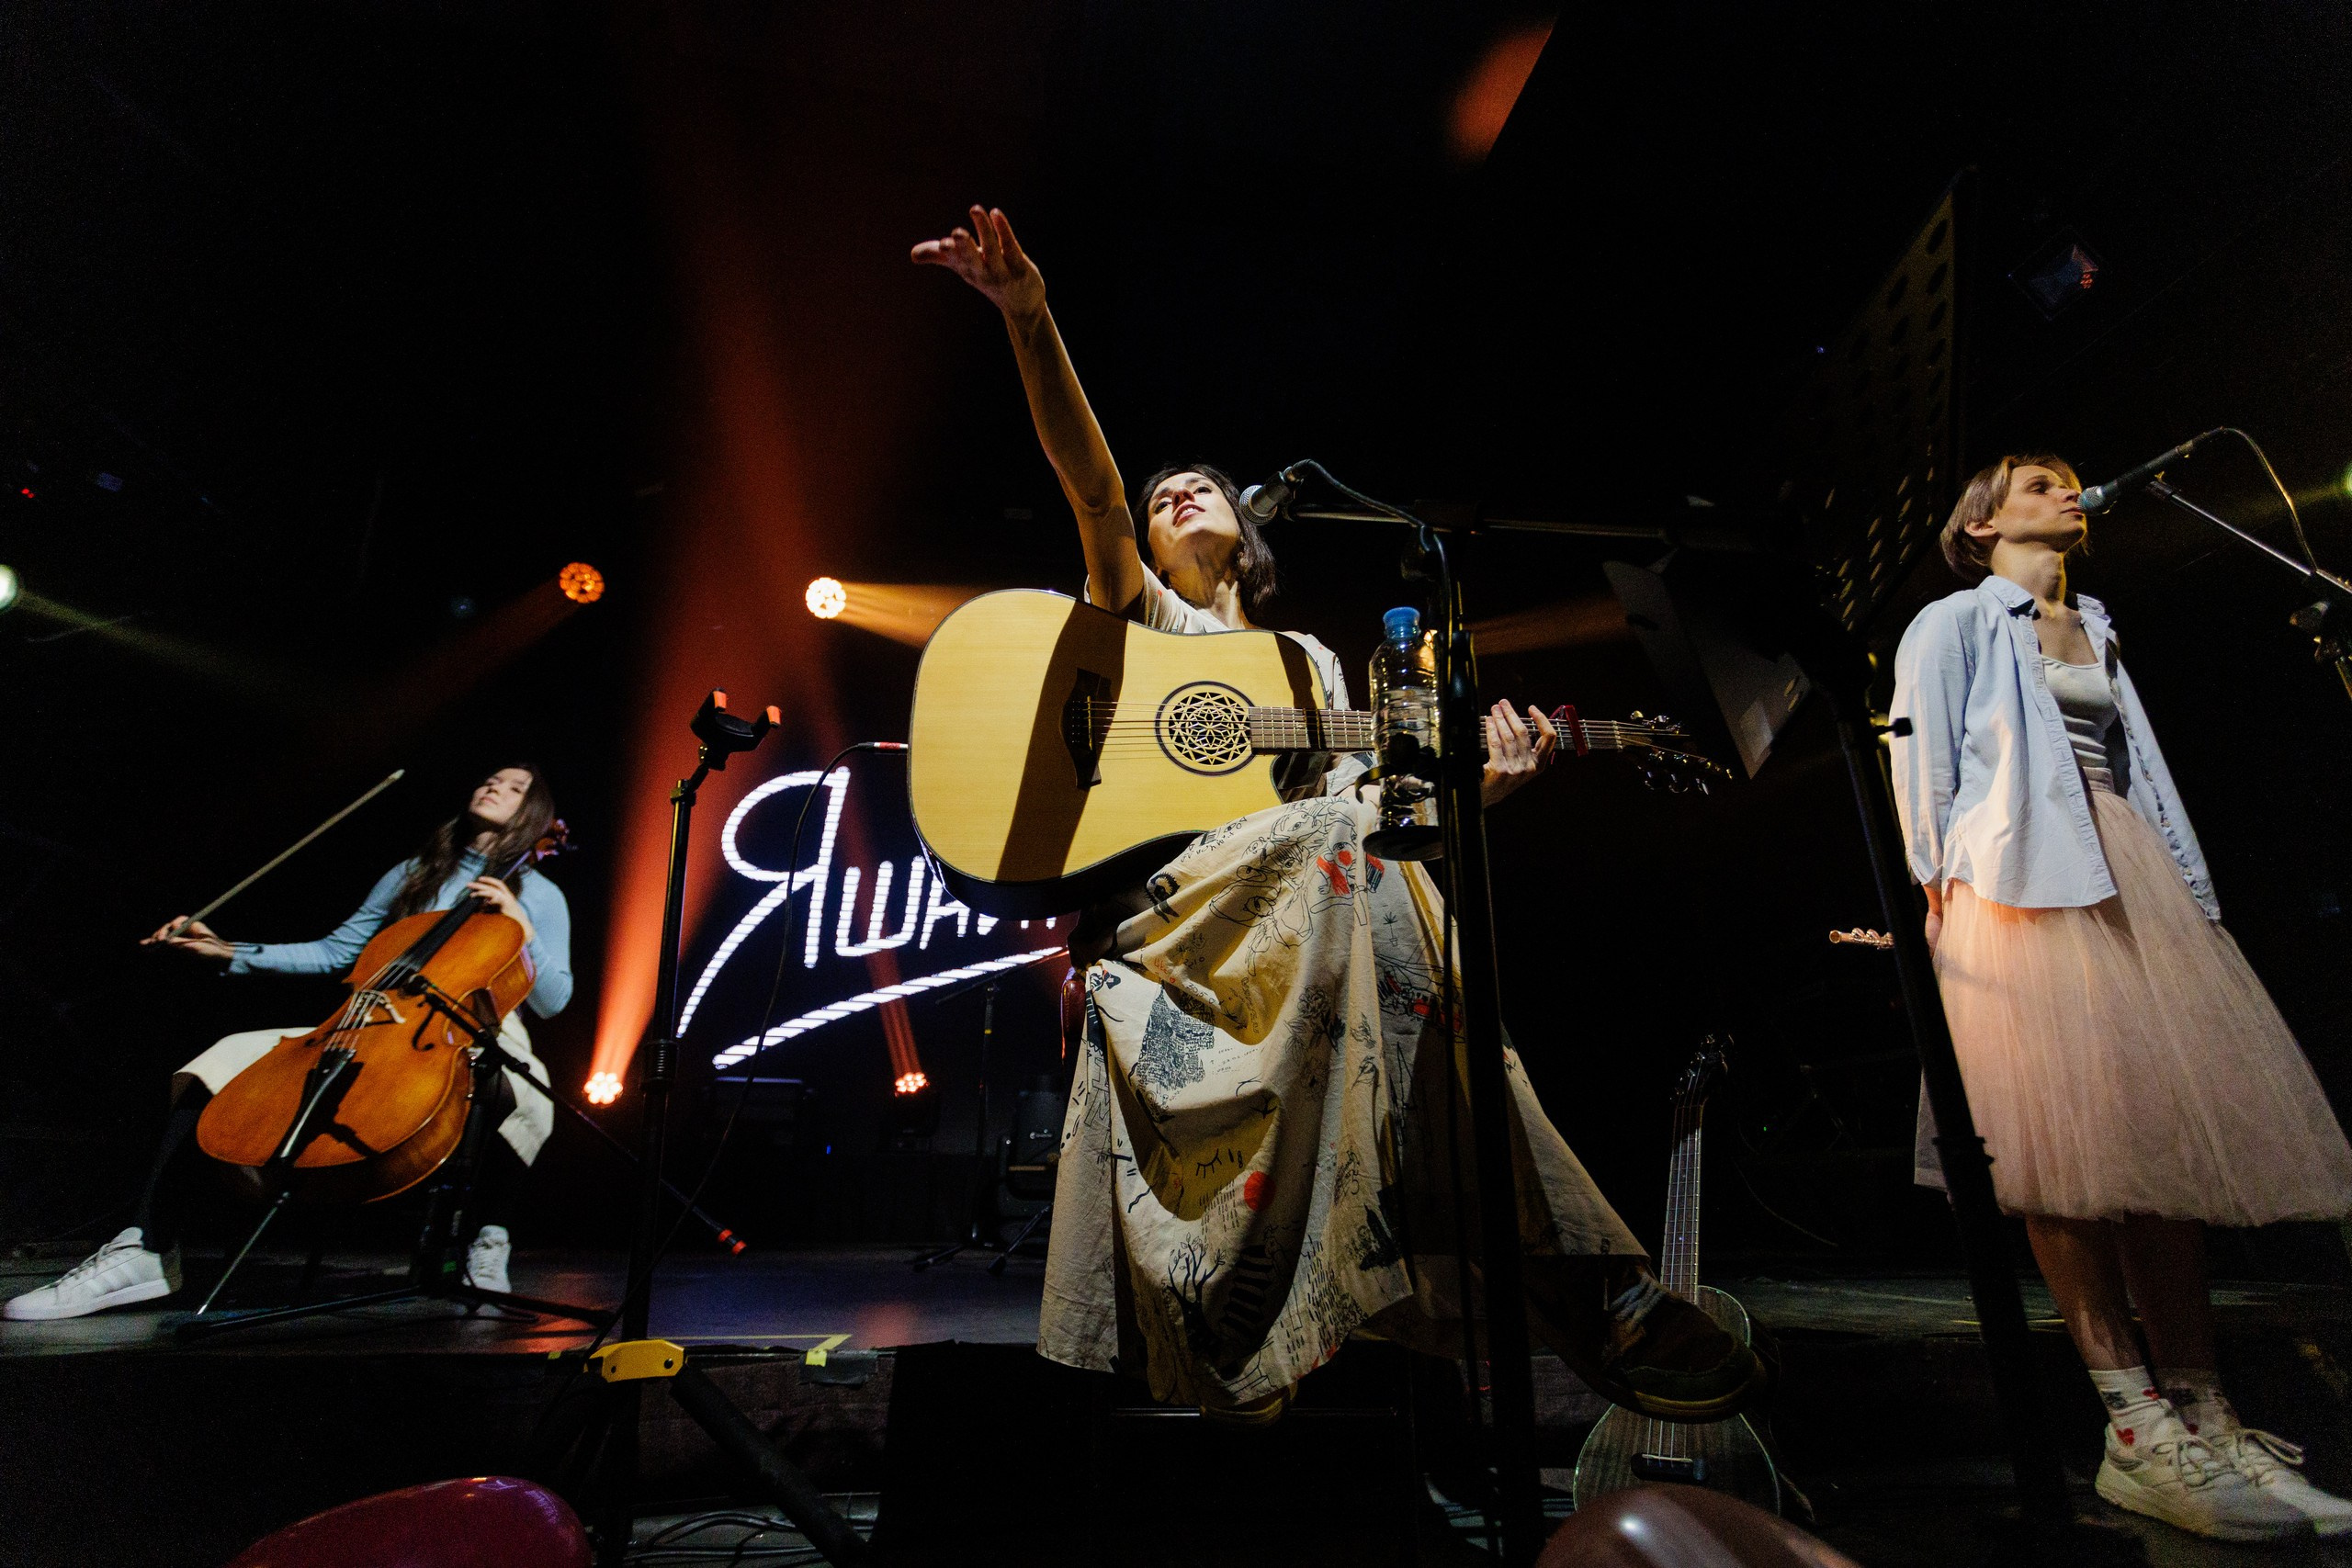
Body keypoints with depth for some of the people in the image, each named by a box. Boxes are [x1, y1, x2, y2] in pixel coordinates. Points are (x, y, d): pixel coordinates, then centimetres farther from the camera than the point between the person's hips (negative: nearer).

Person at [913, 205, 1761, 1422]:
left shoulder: (1313, 661, 27)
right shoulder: (1136, 615, 18)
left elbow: (1359, 802, 18)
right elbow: (1091, 481, 2)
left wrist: (1476, 783, 3)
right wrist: (1029, 317, -10)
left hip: (1317, 907, 3)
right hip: (1152, 900, -2)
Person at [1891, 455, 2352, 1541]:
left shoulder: (2095, 632, 28)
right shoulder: (1954, 624, 7)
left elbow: (2139, 768, 22)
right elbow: (1923, 768, -2)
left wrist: (2191, 894, 12)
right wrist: (1942, 898, -11)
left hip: (2125, 878, 7)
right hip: (2022, 881, -7)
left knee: (2165, 1122, 1)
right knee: (2070, 1139, -13)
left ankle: (2200, 1413, 9)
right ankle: (2138, 1434, -10)